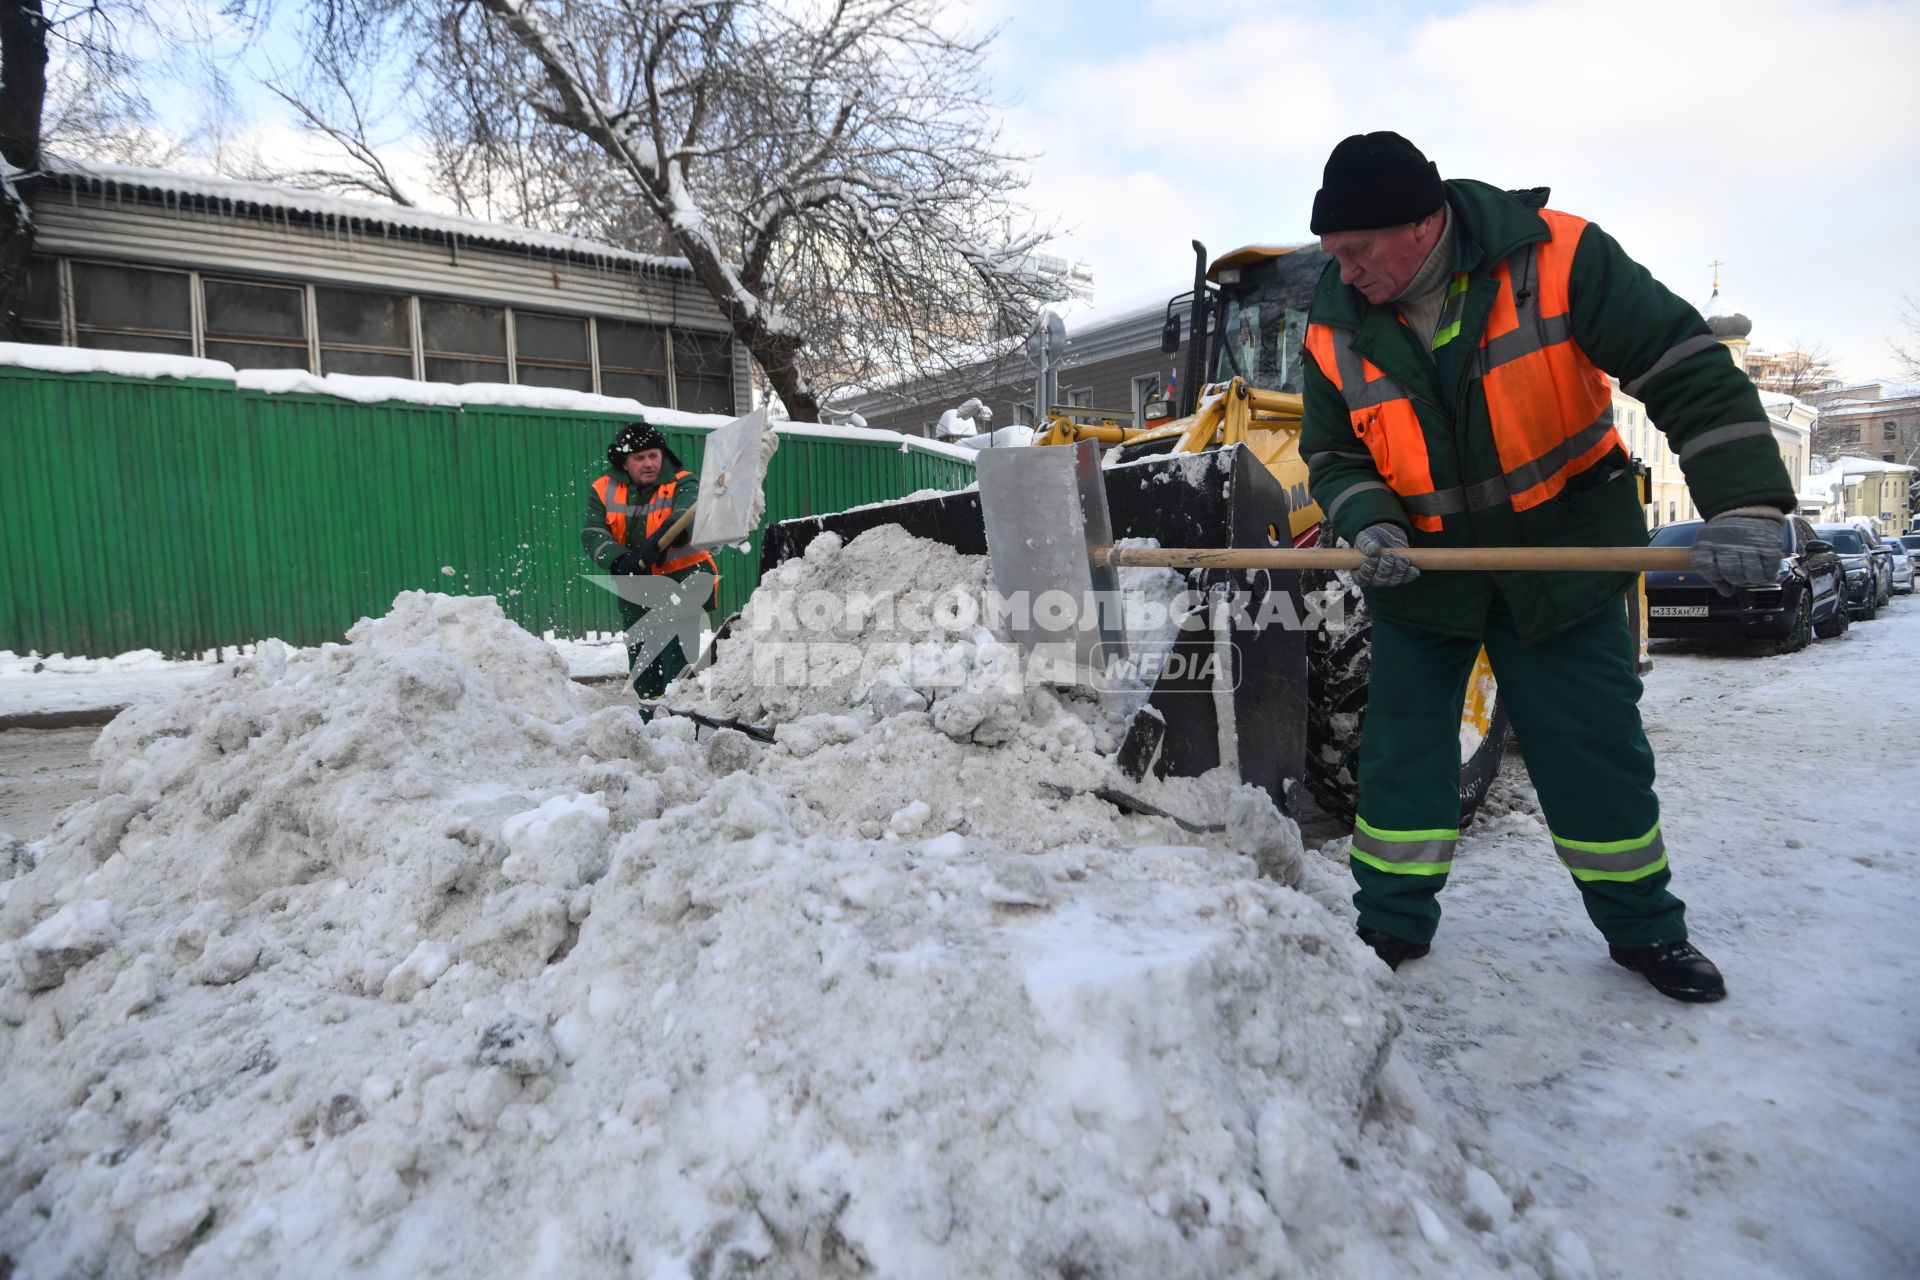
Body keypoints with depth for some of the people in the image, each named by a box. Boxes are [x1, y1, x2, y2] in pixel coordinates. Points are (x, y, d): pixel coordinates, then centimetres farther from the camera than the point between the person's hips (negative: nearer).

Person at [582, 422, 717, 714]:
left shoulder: (682, 483, -10)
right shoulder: (604, 491, 1)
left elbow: (689, 513, -32)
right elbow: (592, 534, -9)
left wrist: (662, 538, -54)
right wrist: (620, 560, -29)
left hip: (681, 578, -4)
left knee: (677, 658, -12)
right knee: (640, 656, 14)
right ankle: (647, 718, 27)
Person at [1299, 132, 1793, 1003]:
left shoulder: (1555, 258, -17)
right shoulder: (1336, 328, -8)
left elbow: (1687, 367, -18)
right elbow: (1331, 452, 2)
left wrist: (1742, 503, -28)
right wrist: (1366, 523, -18)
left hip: (1563, 553, -1)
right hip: (1421, 570, 2)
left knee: (1595, 749, 7)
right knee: (1401, 749, 4)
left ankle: (1642, 926, 28)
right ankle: (1391, 924, 19)